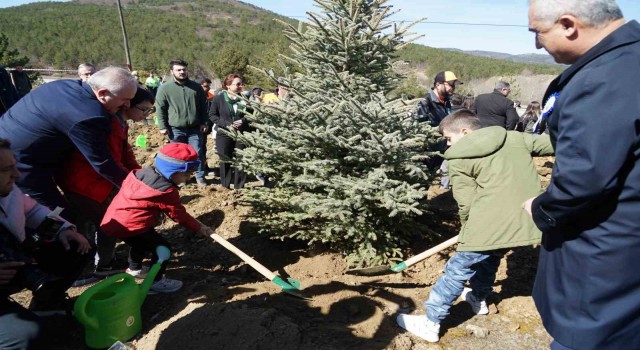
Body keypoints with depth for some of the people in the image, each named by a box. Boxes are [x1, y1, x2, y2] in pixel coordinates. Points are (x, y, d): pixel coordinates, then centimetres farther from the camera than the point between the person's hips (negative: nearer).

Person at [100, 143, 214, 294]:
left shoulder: (143, 173, 5)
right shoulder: (166, 192, -19)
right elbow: (180, 216, -11)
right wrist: (200, 228, 0)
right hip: (129, 226, -10)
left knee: (143, 242, 34)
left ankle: (134, 269, 56)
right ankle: (155, 281, 14)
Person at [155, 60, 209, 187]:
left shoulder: (196, 87, 3)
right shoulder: (165, 88, -4)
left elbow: (203, 106, 8)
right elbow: (160, 108, -2)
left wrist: (204, 122, 3)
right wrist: (162, 126, -6)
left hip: (195, 128, 1)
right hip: (175, 129, -1)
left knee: (198, 153, 5)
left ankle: (200, 176, 20)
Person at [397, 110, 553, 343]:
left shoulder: (460, 158, -3)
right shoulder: (514, 138, 14)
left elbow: (466, 204, -4)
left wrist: (468, 230, 12)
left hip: (492, 225, -7)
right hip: (527, 221, 8)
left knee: (458, 270, 5)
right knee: (490, 257, 32)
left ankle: (430, 323, 14)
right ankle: (478, 299, 52)